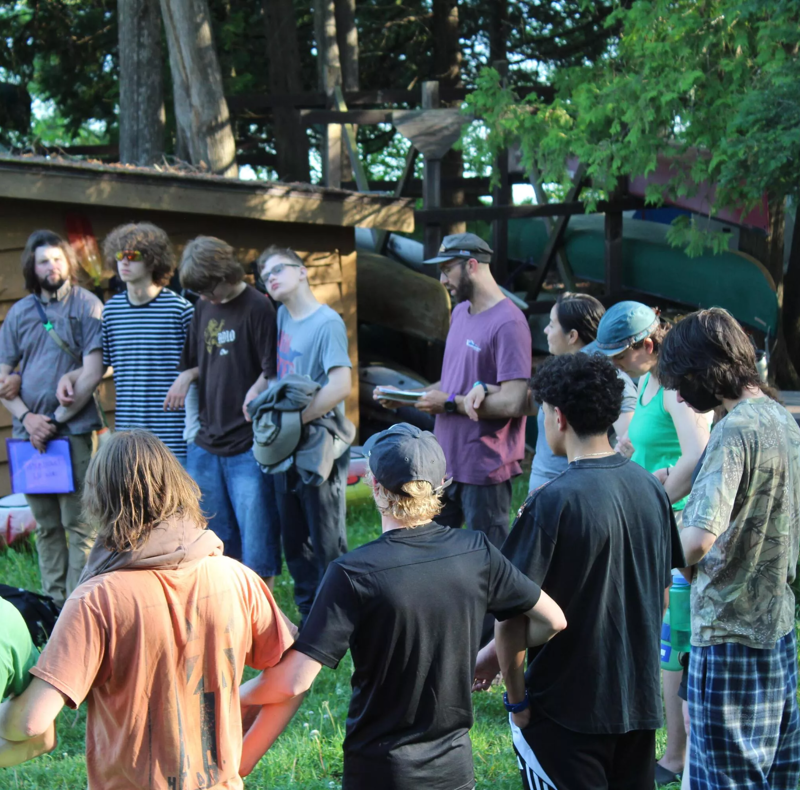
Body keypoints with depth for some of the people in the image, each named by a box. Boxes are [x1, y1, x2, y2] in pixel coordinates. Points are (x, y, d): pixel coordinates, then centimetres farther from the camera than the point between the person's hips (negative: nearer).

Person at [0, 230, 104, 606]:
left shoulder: (87, 306, -2)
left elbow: (92, 374, -9)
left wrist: (55, 420, -10)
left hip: (73, 431, -4)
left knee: (78, 525, -4)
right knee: (46, 526, 10)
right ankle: (53, 603, 17)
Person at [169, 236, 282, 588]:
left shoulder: (257, 307, -8)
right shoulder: (203, 307, 13)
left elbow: (273, 371, -8)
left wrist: (256, 390, -27)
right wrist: (187, 376, 3)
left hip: (248, 444, -7)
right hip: (205, 444, 7)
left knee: (256, 537, -2)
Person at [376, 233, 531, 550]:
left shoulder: (508, 323, -17)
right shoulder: (460, 312, 13)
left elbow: (513, 403, -23)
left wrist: (450, 403, -15)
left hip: (484, 468, -9)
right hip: (446, 463, 9)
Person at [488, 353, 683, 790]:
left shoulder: (553, 501, -19)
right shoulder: (651, 488, 1)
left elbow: (513, 613, -19)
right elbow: (661, 598, 11)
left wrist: (517, 697, -8)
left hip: (567, 707, -6)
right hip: (641, 702, 6)